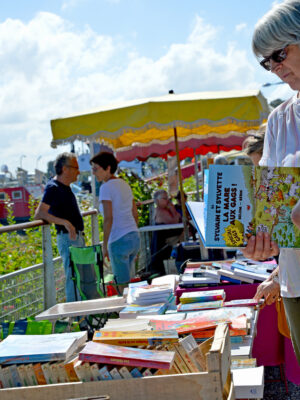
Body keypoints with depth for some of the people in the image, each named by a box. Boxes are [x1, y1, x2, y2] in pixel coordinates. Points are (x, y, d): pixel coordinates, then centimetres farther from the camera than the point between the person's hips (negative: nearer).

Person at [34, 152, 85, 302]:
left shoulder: (65, 186, 13)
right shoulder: (53, 187, -14)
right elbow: (39, 214, -25)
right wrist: (65, 222, -34)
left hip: (77, 238, 10)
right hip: (68, 239, -10)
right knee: (73, 278, -9)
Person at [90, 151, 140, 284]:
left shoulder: (106, 187, -10)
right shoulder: (124, 184, 13)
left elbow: (108, 218, -17)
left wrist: (104, 246, -12)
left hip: (119, 240, -8)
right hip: (134, 237, 8)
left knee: (123, 284, -1)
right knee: (130, 281, 15)